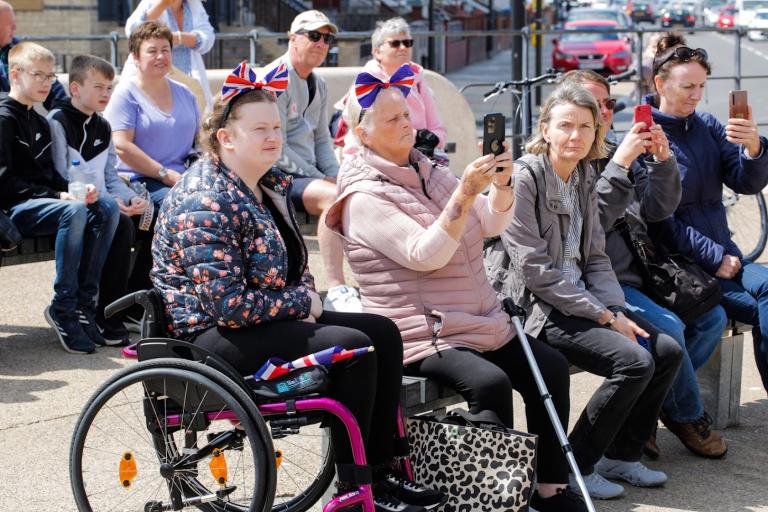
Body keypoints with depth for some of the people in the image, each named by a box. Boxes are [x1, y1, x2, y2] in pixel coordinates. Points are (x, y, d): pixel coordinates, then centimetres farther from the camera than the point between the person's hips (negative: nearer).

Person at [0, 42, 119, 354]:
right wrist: (56, 196, -17)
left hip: (42, 200, 9)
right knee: (73, 211, -34)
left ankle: (84, 302, -14)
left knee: (107, 208, -13)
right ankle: (63, 309, -27)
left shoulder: (39, 121, 22)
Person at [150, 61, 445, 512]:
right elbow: (229, 306, -27)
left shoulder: (272, 185, 8)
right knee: (351, 348, -23)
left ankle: (382, 471, 1)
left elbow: (295, 266, 20)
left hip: (276, 318, 10)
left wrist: (307, 296, -2)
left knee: (383, 332, -2)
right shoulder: (205, 204, -21)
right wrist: (303, 302, -15)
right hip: (210, 335, -10)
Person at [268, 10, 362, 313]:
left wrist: (336, 176, 1)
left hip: (308, 174, 9)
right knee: (334, 196, -33)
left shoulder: (318, 86, 16)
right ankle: (336, 292, -37)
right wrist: (319, 178, -16)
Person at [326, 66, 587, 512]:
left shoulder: (427, 171, 13)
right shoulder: (364, 196, -11)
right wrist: (465, 191, -30)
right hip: (420, 334, -8)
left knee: (551, 366, -5)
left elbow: (491, 224, 5)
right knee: (491, 382, -29)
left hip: (482, 322, 8)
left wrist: (502, 182, -15)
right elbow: (425, 255, -23)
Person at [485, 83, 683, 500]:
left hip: (580, 300, 8)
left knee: (667, 351, -4)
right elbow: (535, 269, -18)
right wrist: (605, 316, -16)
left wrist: (616, 309, -4)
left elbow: (595, 257, 13)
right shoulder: (525, 177, -14)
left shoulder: (584, 177, 10)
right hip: (533, 306, -8)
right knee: (634, 361, -21)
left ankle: (622, 454, 12)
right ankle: (573, 467, -6)